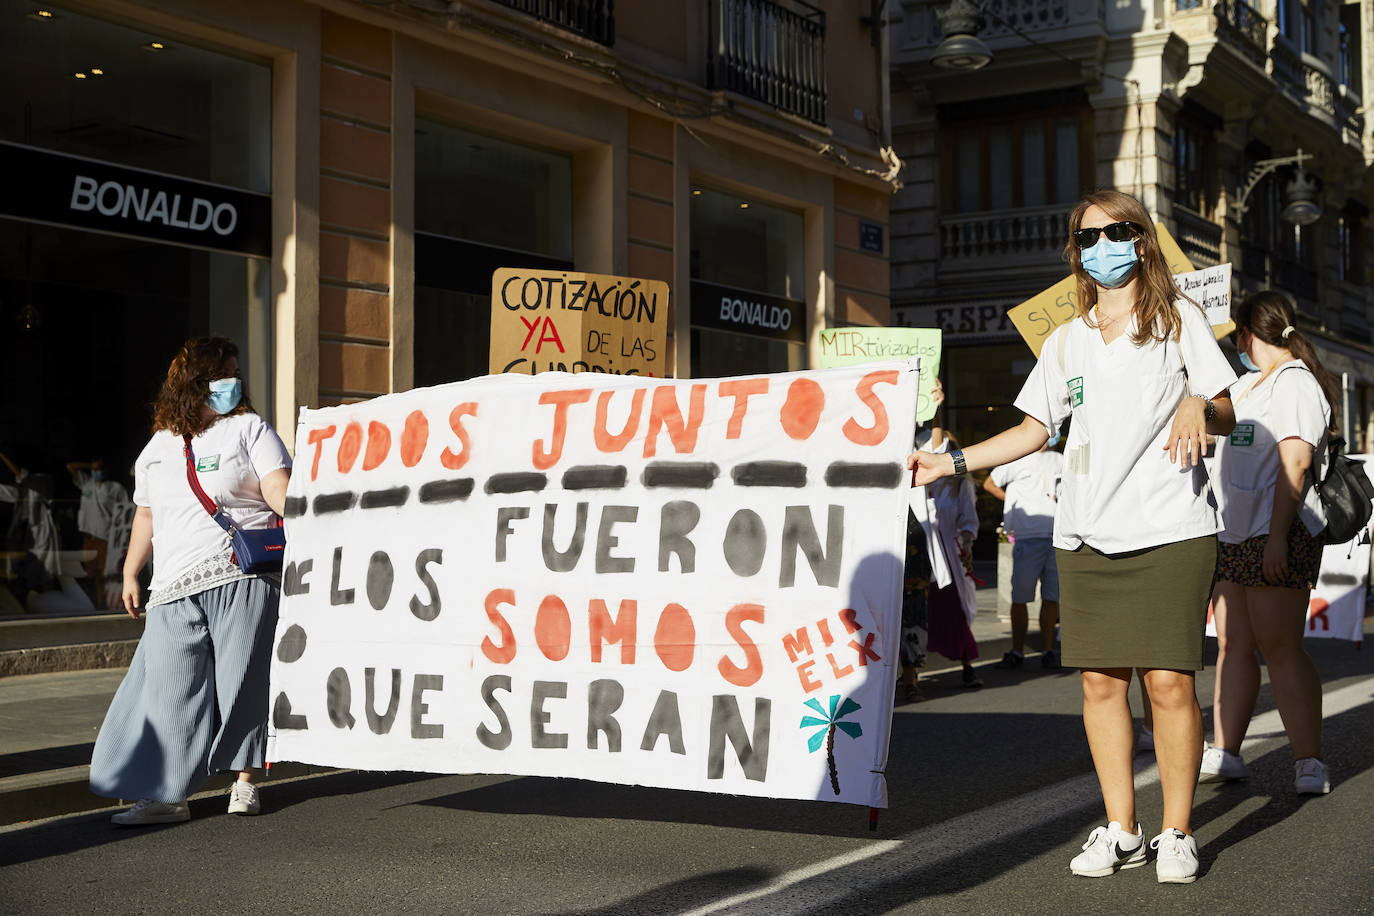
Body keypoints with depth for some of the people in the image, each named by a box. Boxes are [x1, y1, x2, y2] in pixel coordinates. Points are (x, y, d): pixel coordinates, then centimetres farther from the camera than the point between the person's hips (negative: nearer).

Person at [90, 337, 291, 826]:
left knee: (241, 684, -2)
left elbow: (278, 488, -6)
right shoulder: (158, 448, 18)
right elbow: (146, 515, 26)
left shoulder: (249, 429, 7)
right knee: (170, 686, -2)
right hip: (177, 585, 4)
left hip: (241, 576, -3)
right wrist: (130, 572, 24)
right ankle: (166, 795, 2)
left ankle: (245, 781, 12)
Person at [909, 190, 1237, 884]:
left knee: (1170, 681, -7)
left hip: (1170, 527, -3)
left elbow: (1225, 415, 6)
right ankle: (1120, 831, 13)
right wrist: (951, 462, 11)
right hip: (1086, 534, 3)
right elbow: (1034, 430, 19)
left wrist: (1198, 406, -17)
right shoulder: (1065, 341, 17)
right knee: (1100, 680, 2)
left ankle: (1177, 832, 6)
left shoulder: (1179, 319, 8)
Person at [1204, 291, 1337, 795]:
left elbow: (1295, 464, -18)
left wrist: (1277, 538, -23)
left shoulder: (1296, 384, -9)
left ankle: (1309, 761, -6)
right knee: (1233, 645, 7)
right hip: (1235, 534, 9)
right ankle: (1224, 753, 10)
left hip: (1278, 533, -9)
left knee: (1279, 646, -10)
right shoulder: (1248, 383, 20)